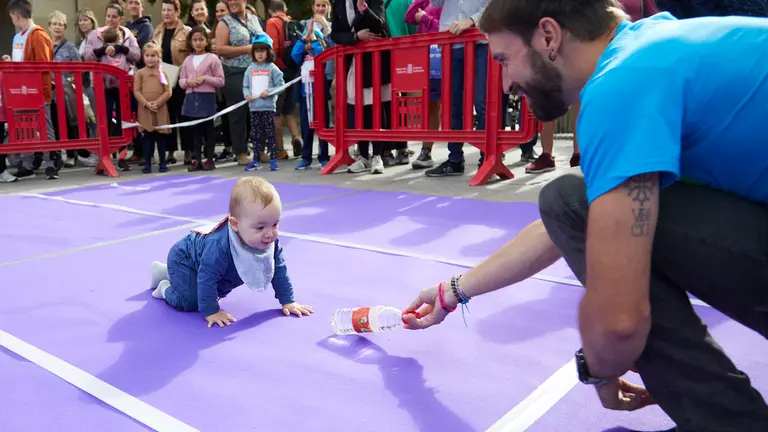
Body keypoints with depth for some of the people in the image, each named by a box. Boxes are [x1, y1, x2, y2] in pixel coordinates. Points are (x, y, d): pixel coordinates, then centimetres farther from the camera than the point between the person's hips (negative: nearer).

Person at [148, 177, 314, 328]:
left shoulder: (271, 243, -26)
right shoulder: (219, 245, -46)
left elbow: (279, 271, -14)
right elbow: (207, 278, -38)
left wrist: (288, 302, -12)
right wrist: (210, 311, -32)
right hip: (184, 258, -7)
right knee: (190, 301, -22)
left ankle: (167, 273, 44)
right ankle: (166, 288, 12)